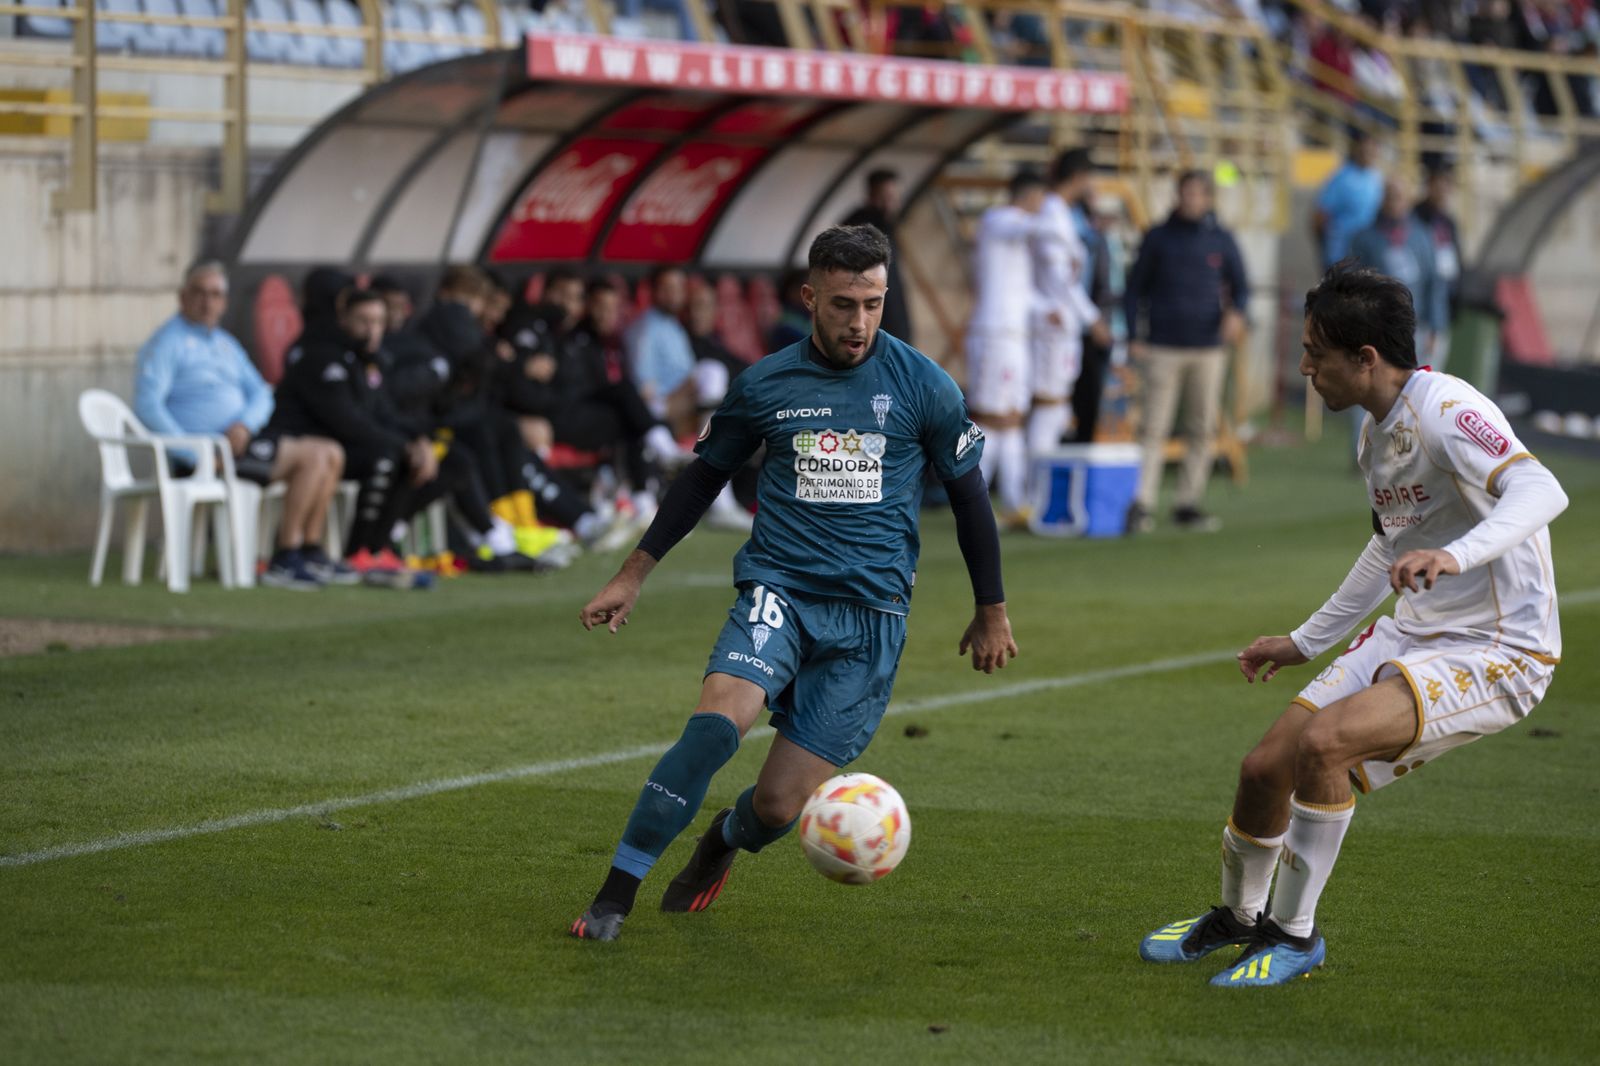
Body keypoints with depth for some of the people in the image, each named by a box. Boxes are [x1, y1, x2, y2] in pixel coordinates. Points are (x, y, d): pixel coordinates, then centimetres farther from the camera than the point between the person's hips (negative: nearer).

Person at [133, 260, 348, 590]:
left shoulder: (226, 344, 21)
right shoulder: (168, 343, -6)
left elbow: (261, 395, 14)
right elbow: (147, 405, -17)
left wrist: (244, 425, -11)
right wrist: (194, 454, -24)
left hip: (239, 437, 9)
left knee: (332, 454, 2)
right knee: (312, 456, -19)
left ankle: (311, 552, 4)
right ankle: (284, 560, -17)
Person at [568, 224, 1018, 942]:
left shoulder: (924, 386, 1)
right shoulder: (765, 385, 4)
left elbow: (969, 496, 12)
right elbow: (704, 478, 18)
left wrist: (992, 613, 16)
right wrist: (633, 576, 17)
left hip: (872, 611, 0)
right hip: (777, 587, 0)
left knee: (778, 805, -7)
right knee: (716, 722, -30)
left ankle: (724, 841, 31)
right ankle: (615, 895, -23)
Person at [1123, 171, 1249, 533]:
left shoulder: (1222, 241, 7)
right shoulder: (1158, 238, 5)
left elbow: (1240, 286, 11)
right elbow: (1135, 289, 8)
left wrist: (1235, 311, -12)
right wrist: (1133, 336, -2)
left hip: (1208, 349, 2)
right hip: (1164, 348, -2)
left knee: (1202, 430, 4)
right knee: (1154, 428, -7)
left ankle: (1188, 503, 11)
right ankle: (1142, 505, -8)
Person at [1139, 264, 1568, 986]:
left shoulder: (1446, 412, -20)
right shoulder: (1376, 428, 10)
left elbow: (1541, 492, -37)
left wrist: (1457, 554, -53)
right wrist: (1306, 642, 33)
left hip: (1498, 655, -9)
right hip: (1411, 636, 9)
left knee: (1321, 742, -27)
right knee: (1265, 765, 2)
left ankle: (1295, 933, -8)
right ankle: (1239, 915, 31)